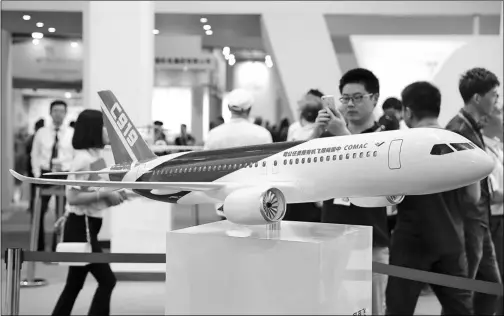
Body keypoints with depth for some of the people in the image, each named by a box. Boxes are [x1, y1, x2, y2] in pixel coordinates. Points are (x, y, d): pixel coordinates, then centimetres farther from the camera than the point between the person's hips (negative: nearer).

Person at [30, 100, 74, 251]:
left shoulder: (72, 134, 1)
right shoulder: (41, 133, 5)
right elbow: (35, 155, 8)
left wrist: (66, 167, -12)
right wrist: (37, 174, -1)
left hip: (63, 175, -1)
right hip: (45, 174, 1)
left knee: (61, 214, 2)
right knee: (38, 212, 1)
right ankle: (38, 248, 13)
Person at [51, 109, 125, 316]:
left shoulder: (96, 156, 11)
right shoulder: (84, 159, -18)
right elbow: (73, 197, -23)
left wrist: (110, 195, 6)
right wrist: (104, 194, -21)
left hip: (87, 225, 10)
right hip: (81, 226, -10)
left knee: (75, 283, 14)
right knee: (107, 280, -6)